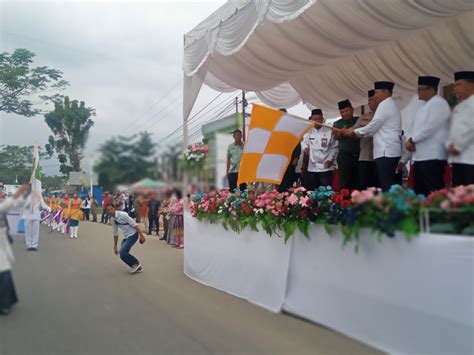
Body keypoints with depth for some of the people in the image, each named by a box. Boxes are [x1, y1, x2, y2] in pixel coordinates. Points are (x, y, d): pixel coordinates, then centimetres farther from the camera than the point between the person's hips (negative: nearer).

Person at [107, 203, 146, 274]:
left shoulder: (122, 214, -21)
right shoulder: (113, 219, 4)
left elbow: (134, 224, -20)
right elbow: (115, 233, 14)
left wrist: (141, 235, -21)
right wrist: (115, 246, 16)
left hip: (133, 234, -8)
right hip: (126, 236, 8)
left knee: (123, 252, -18)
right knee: (122, 253, 5)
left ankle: (136, 264, 5)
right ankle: (137, 267, 22)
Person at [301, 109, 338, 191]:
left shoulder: (329, 131, 3)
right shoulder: (308, 131, 11)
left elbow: (334, 147, 3)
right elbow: (304, 141, 0)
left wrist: (330, 159, -9)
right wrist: (305, 147, -22)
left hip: (325, 167, -3)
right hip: (311, 167, 3)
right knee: (311, 191, 8)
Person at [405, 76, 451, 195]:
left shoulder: (439, 103, -7)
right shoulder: (424, 106, 22)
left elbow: (430, 127, -18)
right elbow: (416, 127, 21)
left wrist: (412, 140, -11)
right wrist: (409, 140, 2)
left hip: (432, 156, -10)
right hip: (420, 156, 10)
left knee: (435, 191, -11)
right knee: (419, 191, 11)